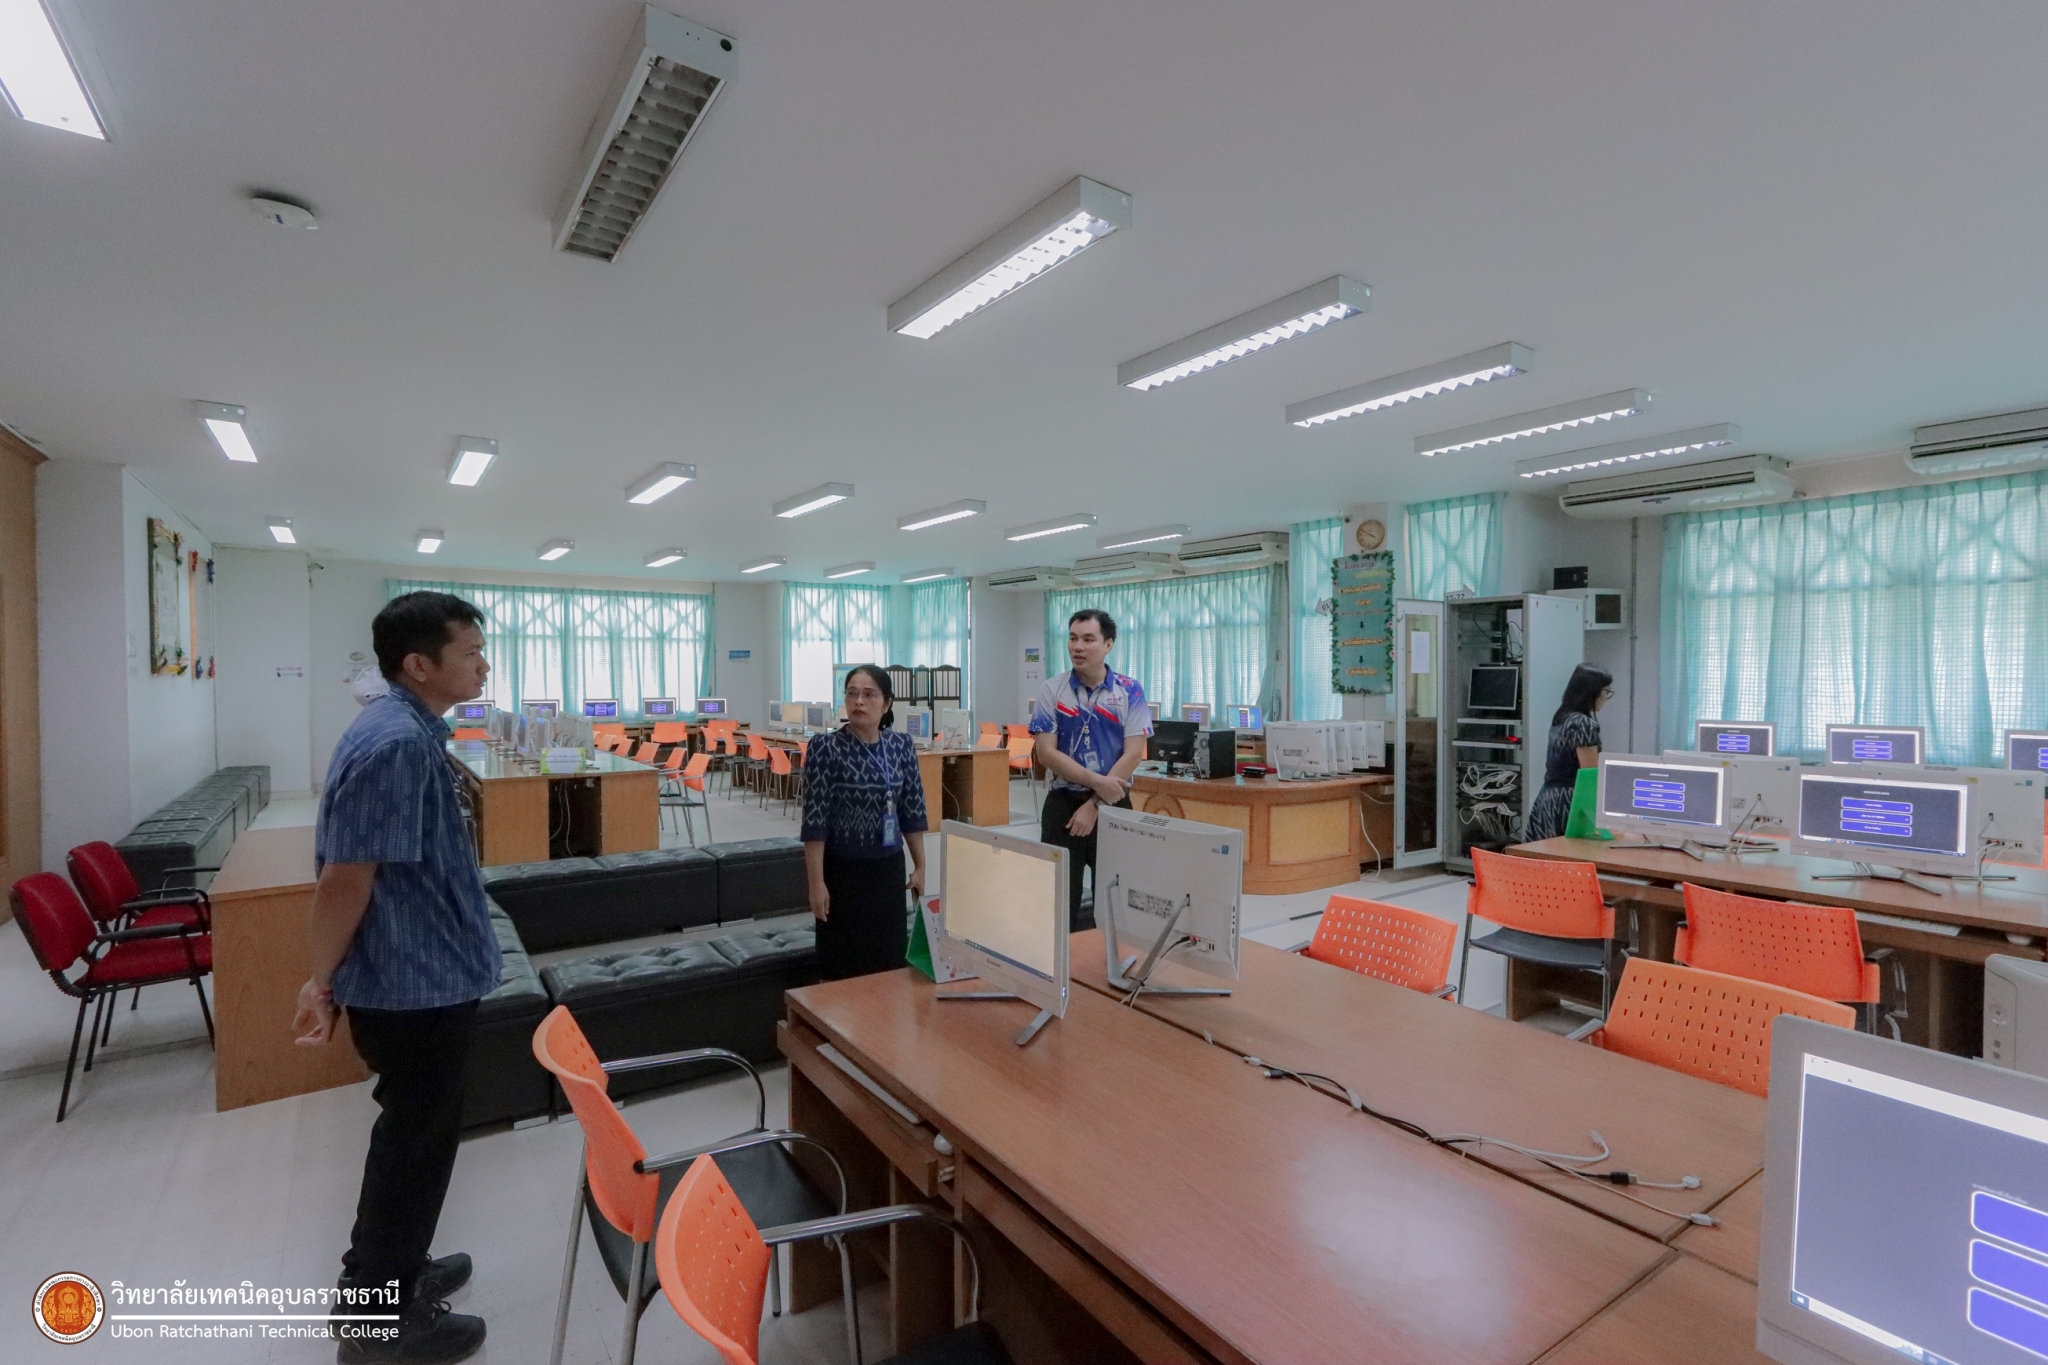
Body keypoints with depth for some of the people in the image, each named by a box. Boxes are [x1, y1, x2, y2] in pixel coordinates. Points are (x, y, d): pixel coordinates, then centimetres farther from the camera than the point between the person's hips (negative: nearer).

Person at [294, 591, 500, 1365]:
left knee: (414, 1134, 23)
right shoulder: (396, 743, -26)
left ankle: (384, 1275, 42)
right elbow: (345, 879, -24)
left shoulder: (408, 731, 7)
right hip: (416, 985, -10)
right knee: (417, 1140, 8)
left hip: (424, 974, 10)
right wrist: (321, 982, -12)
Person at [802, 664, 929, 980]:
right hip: (843, 872, -4)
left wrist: (920, 866, 7)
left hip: (889, 870, 4)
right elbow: (815, 820, -13)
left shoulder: (902, 746, 1)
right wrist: (816, 882, -14)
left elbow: (913, 811, 7)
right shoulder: (825, 748, -12)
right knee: (845, 966, 6)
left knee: (891, 960, 12)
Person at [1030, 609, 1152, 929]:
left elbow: (1133, 755, -9)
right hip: (1062, 803, 0)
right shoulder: (1051, 691, -2)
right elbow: (1046, 753, -8)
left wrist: (1093, 805, -13)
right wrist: (1097, 781, -18)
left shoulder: (1129, 691, -3)